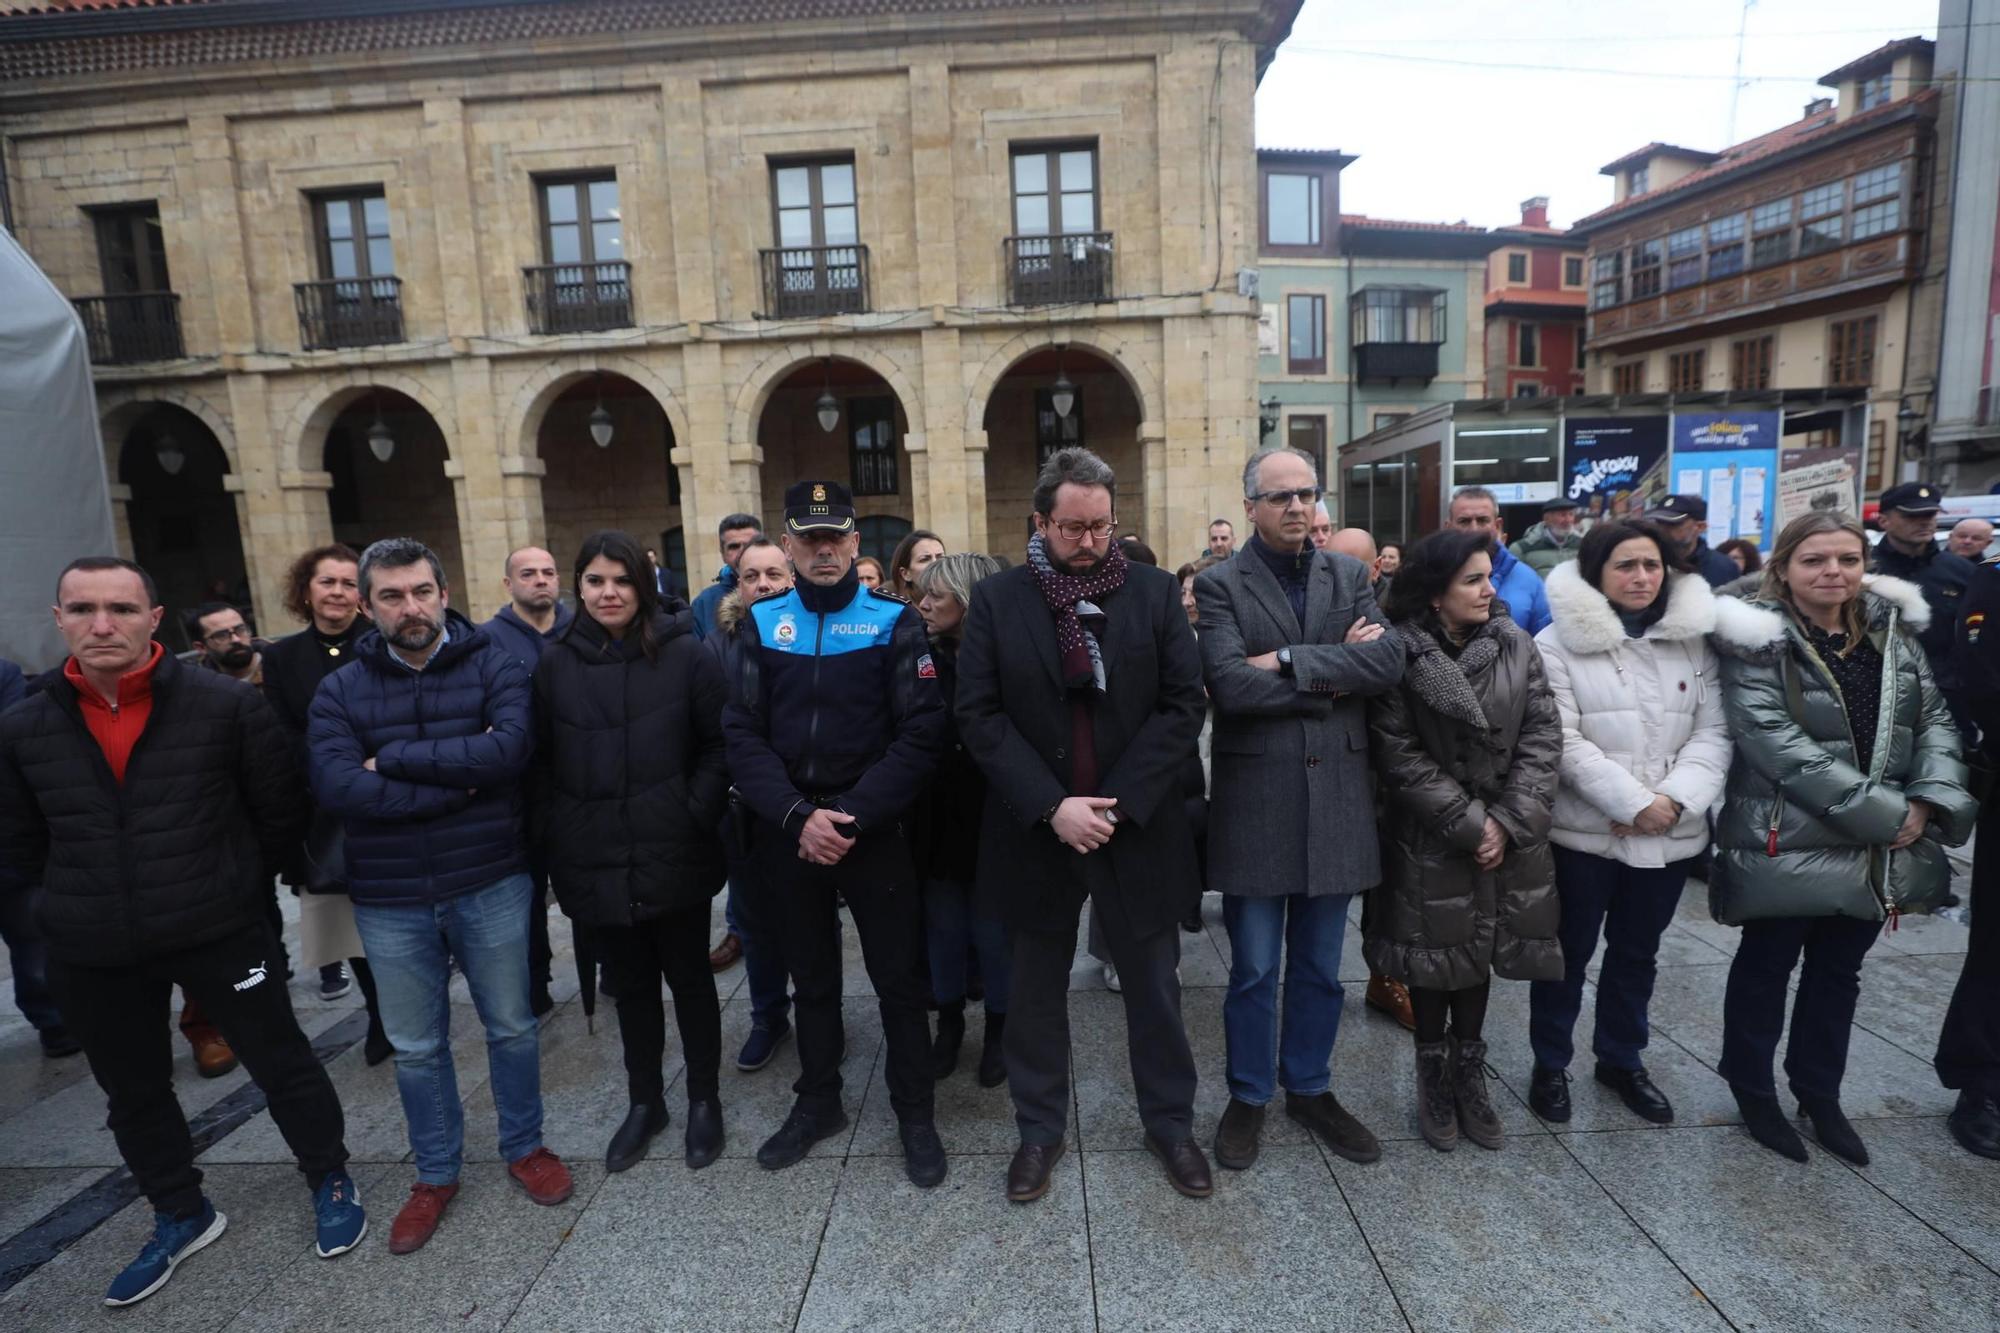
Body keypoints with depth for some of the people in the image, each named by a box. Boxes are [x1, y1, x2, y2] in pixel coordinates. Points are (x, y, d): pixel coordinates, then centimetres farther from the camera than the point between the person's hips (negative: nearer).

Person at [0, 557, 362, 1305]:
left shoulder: (228, 705, -11)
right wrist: (73, 907, 8)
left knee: (281, 1062, 8)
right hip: (92, 953, 4)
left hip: (219, 931, -4)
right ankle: (180, 1216, 42)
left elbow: (280, 812, -2)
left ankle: (330, 1182, 31)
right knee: (133, 1094, 20)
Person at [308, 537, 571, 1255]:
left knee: (511, 1027, 14)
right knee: (416, 1048, 17)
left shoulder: (494, 665, -6)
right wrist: (460, 780, -21)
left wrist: (395, 756, -18)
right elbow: (337, 788, -17)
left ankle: (524, 1147, 37)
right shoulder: (340, 690, -2)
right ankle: (435, 1174, 38)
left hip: (490, 885, -1)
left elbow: (510, 747, -23)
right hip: (390, 902, 2)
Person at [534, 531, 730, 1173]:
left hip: (675, 858, -2)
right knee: (632, 984, 18)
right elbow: (541, 761, 7)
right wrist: (553, 834, 1)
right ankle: (644, 1102, 37)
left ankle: (705, 1100, 31)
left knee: (689, 978, 12)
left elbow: (718, 746, -4)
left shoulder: (685, 654, -7)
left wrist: (695, 815, -12)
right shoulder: (556, 663, 2)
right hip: (596, 862, 3)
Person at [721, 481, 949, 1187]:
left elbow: (920, 733, -11)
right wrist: (798, 816, -15)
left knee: (898, 977, 8)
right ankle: (818, 1101, 39)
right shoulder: (762, 623, 3)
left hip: (873, 832, -2)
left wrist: (850, 817, -17)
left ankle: (915, 1114, 28)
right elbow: (743, 733, -2)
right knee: (811, 976, 18)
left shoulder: (894, 621, -5)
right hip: (786, 832, 3)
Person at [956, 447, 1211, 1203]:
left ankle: (1170, 1122, 36)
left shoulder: (1154, 592, -1)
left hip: (1138, 827, 0)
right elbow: (979, 716, -8)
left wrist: (1118, 802, -14)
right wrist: (1051, 806, -17)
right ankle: (1040, 1128, 35)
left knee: (1153, 984, 15)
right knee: (1038, 989, 15)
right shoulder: (996, 600, -3)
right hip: (1035, 828, 0)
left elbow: (1184, 704, -6)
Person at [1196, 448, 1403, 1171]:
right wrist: (1334, 674, -12)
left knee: (1320, 967, 17)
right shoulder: (1220, 585, -4)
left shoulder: (1350, 575, 8)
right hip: (1254, 804, -3)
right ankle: (1248, 1096, 30)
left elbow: (1389, 660, -9)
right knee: (1254, 969, 10)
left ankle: (1309, 1088, 37)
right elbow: (1230, 685, -19)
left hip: (1335, 799, 4)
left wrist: (1289, 661, -16)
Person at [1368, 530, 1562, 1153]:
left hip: (1506, 833, 3)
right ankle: (1433, 1078, 27)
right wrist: (1467, 823, -15)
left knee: (1481, 951, 13)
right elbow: (1399, 755, -14)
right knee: (1436, 955, 8)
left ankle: (1469, 1076, 31)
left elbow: (1543, 736, -3)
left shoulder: (1516, 646, 0)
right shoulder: (1399, 653, -12)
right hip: (1430, 838, -3)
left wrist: (1508, 821, -12)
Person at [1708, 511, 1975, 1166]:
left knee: (1839, 972, 18)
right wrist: (1885, 814, -19)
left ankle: (1819, 1093, 36)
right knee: (1766, 969, 10)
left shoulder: (1893, 630, 6)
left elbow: (1935, 720, 7)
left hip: (1874, 851, 6)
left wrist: (1928, 802, -10)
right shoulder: (1757, 639, -13)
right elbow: (1776, 743, -20)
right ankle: (1753, 1090, 28)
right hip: (1786, 843, -5)